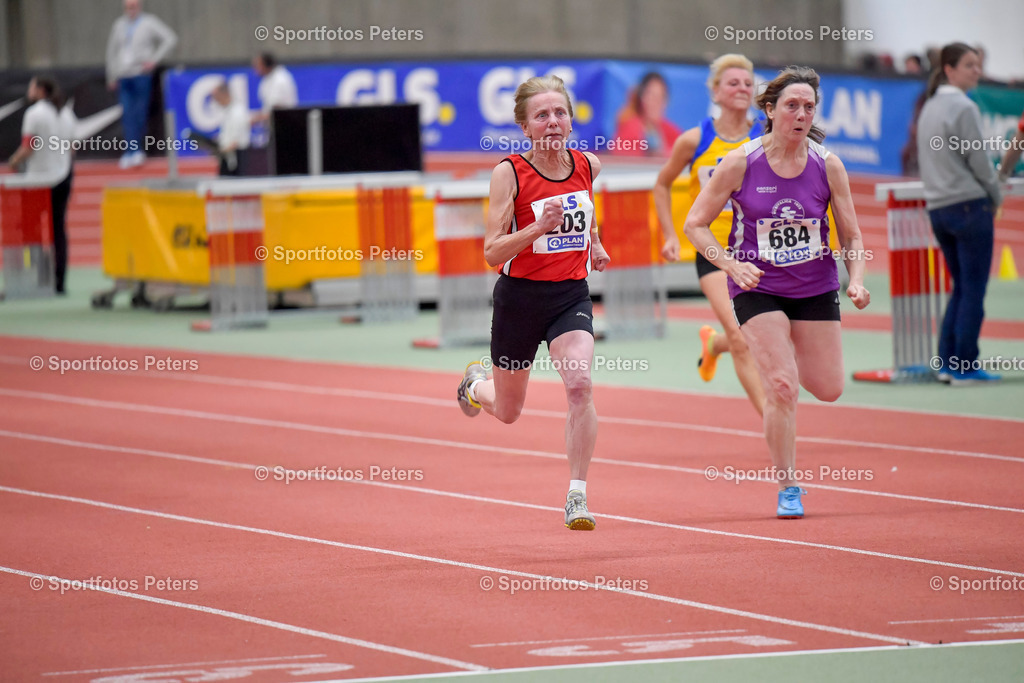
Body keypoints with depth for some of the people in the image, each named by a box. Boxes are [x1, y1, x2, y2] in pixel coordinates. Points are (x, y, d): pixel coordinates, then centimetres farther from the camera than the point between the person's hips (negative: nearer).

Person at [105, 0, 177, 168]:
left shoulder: (149, 23, 1)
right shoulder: (119, 25, 14)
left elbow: (170, 39, -3)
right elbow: (112, 49, 21)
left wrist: (154, 60, -8)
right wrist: (111, 76, 17)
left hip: (141, 74, -4)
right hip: (123, 76, 4)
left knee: (139, 114, -3)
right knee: (128, 115, -6)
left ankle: (134, 151, 5)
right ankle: (134, 150, -9)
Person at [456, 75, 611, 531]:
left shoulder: (587, 165, 0)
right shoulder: (509, 173, -14)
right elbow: (492, 252, -17)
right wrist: (539, 228, -30)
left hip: (571, 296, 2)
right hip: (521, 296, -2)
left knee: (579, 384, -24)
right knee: (508, 411, 16)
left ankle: (577, 496, -17)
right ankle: (475, 385, 54)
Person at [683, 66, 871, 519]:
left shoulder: (828, 166, -7)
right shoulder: (740, 164, -12)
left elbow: (851, 236, 1)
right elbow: (695, 224, -6)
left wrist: (856, 280, -17)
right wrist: (732, 264, -21)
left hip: (815, 288, 3)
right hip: (757, 287, -3)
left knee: (828, 389, 7)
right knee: (782, 387, -16)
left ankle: (785, 353, 43)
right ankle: (788, 490, 0)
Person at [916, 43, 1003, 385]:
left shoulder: (929, 107, 14)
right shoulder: (964, 108, -11)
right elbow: (979, 160, -12)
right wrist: (996, 196, 4)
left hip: (937, 208, 8)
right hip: (969, 203, -8)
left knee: (961, 287, 14)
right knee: (974, 289, -3)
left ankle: (947, 362, 8)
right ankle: (965, 367, -4)